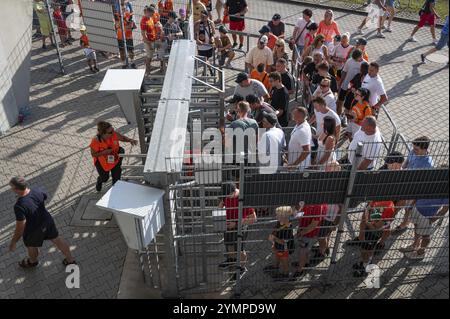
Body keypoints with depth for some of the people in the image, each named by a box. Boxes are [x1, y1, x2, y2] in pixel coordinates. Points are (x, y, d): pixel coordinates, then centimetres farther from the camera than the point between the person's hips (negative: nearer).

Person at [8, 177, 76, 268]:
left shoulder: (19, 206, -38)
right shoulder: (37, 191, -20)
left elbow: (20, 228, -29)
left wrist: (13, 242, -14)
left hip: (34, 231, -5)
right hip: (47, 221, 5)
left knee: (31, 246, 28)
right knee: (56, 239, 25)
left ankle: (33, 261, 60)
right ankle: (70, 260, 42)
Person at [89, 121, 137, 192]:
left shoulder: (114, 134, -27)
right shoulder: (96, 141, -33)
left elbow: (123, 138, -6)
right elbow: (93, 154, -21)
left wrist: (130, 140, -24)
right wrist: (104, 152, -34)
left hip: (115, 159, 2)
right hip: (102, 163, -2)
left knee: (116, 177, 13)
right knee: (104, 178, 21)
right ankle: (99, 182, 61)